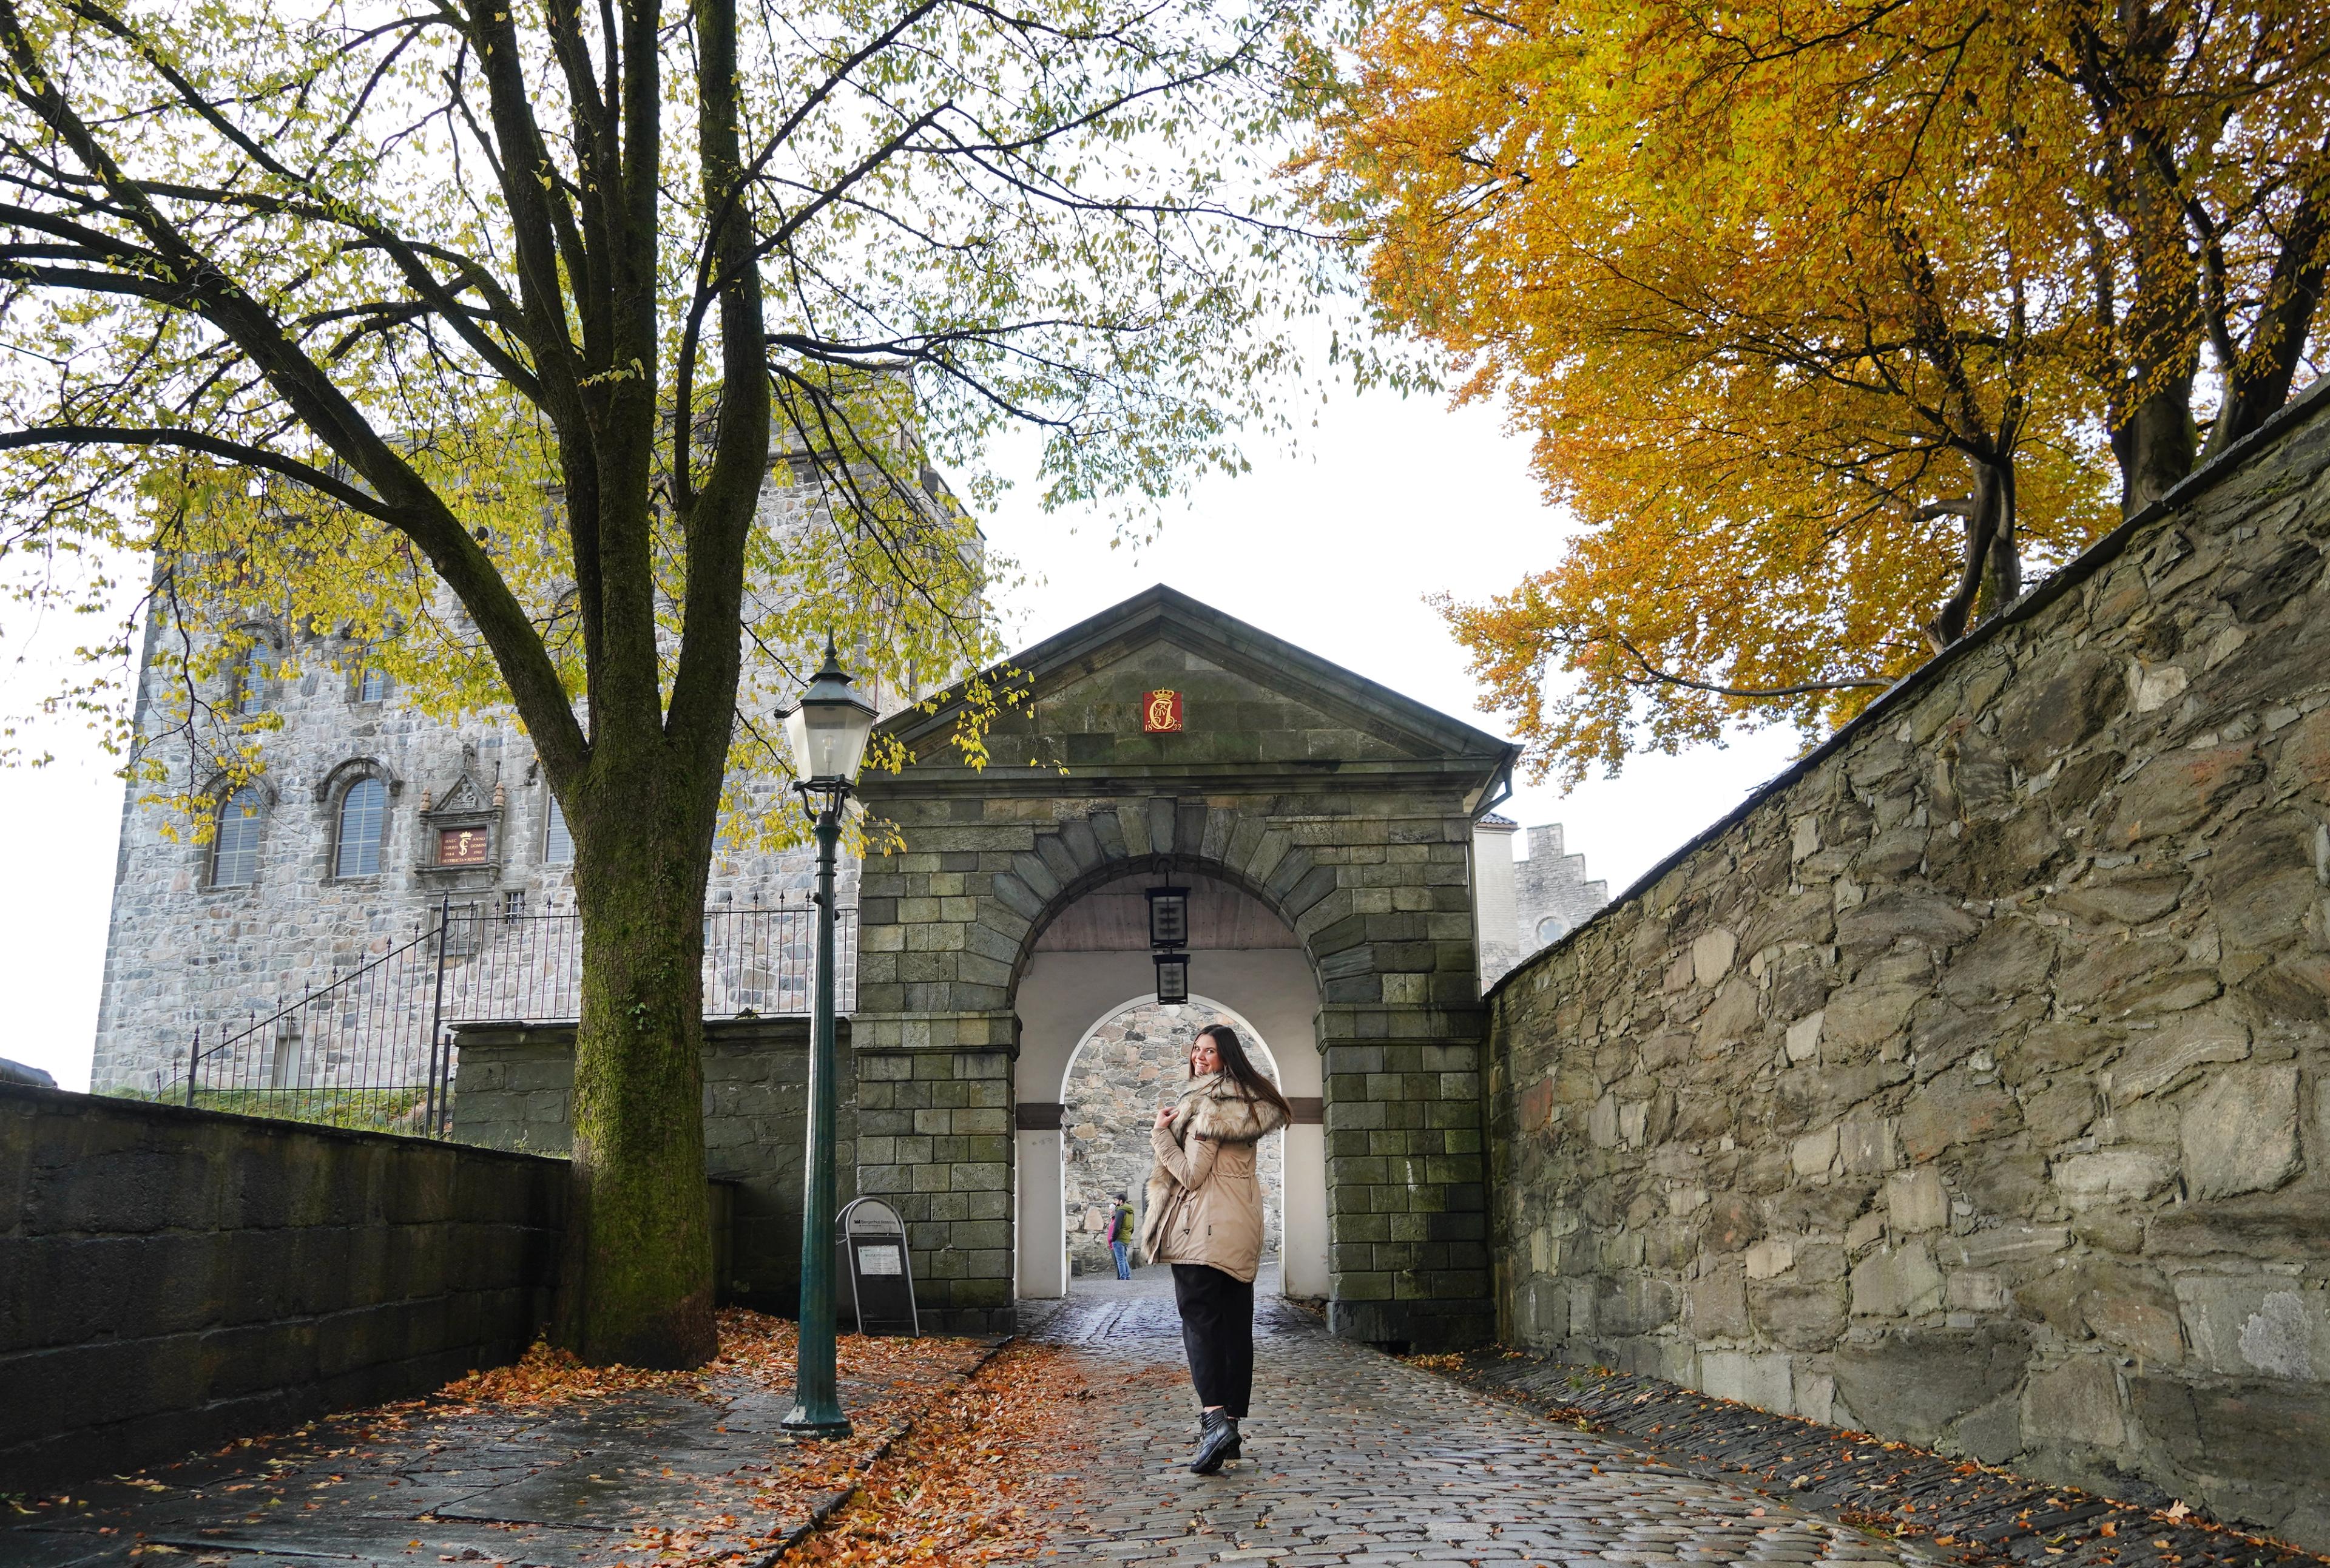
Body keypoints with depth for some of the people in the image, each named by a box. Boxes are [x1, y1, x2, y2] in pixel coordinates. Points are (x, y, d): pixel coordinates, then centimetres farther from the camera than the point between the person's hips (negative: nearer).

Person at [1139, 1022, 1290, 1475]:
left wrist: (1161, 1134, -5)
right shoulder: (1248, 1102, 14)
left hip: (1204, 1225, -8)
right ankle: (1231, 1425, 12)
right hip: (1243, 1225, 8)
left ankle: (1215, 1417, -25)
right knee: (1237, 1324, 8)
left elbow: (1192, 1174, -14)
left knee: (1199, 1318, -10)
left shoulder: (1208, 1104, -13)